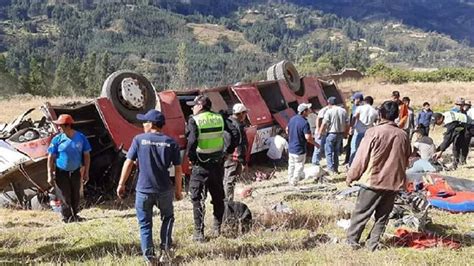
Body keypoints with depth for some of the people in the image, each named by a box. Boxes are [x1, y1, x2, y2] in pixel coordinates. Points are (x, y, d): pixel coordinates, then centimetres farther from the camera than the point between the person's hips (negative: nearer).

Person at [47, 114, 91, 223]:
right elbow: (51, 158, -7)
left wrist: (86, 173, 0)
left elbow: (86, 155, 2)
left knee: (75, 196, 11)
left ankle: (74, 215, 30)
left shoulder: (81, 137, -5)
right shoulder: (57, 139, -10)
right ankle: (67, 217, 16)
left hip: (76, 172, 2)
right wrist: (50, 175, -10)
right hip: (61, 172, -2)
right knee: (65, 197, 1)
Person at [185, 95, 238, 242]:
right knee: (218, 197, 18)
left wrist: (190, 156, -10)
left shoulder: (194, 120, -11)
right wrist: (228, 150, 5)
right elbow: (235, 132, -2)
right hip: (217, 163, 5)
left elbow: (192, 140, -25)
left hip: (201, 165, -5)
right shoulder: (219, 118, 4)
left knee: (197, 199, 5)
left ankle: (199, 233, 4)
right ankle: (217, 228, 25)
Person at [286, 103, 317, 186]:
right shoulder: (304, 123, -23)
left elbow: (287, 131, 14)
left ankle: (290, 180, 31)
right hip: (299, 149, -8)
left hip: (291, 148, 8)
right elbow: (308, 138, -24)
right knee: (299, 167, 7)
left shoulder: (292, 119, 1)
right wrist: (315, 143, -8)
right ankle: (294, 182, 13)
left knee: (291, 165, 20)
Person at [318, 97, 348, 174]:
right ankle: (336, 169, 21)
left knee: (329, 152, 5)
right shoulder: (343, 111, 3)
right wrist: (344, 133, 17)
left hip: (331, 133, -6)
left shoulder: (329, 111, -13)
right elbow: (346, 124, 5)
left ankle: (331, 169, 5)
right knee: (336, 152, 17)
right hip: (340, 134, 6)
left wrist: (320, 133, -4)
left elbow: (324, 124, -15)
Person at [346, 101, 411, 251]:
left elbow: (361, 158, -9)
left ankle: (352, 241, 13)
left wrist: (351, 176, 2)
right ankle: (373, 244, 14)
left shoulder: (373, 132, -13)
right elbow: (406, 160, 12)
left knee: (361, 213, 8)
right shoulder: (403, 135, 1)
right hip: (394, 182, 4)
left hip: (373, 181, -4)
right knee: (382, 216, 13)